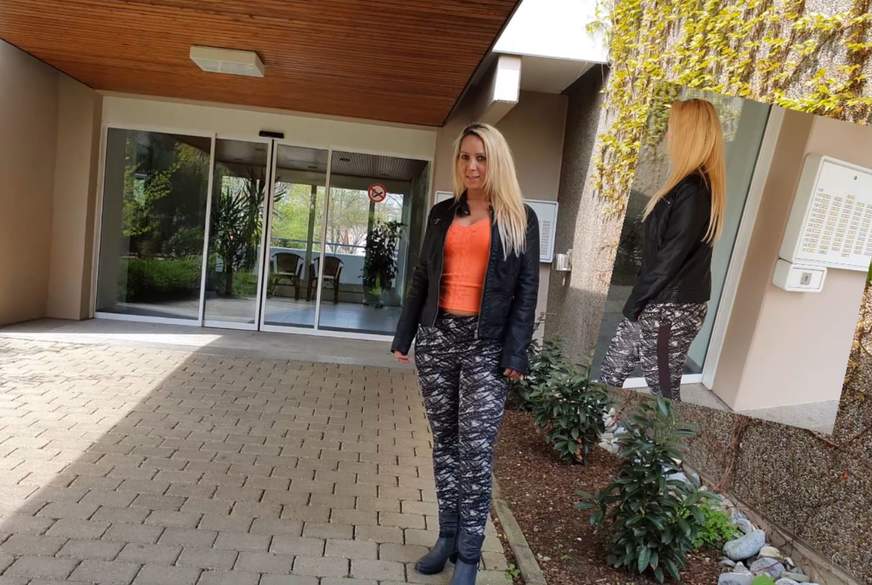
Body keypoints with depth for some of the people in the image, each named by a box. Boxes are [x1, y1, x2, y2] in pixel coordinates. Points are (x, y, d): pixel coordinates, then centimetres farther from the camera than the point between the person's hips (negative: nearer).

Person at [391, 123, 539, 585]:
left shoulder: (519, 218, 2)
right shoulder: (442, 213, 12)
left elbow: (527, 290, -2)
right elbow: (422, 278, 13)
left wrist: (514, 353, -10)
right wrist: (403, 335, 8)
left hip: (486, 343, -3)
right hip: (437, 336, 4)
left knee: (476, 450, -3)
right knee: (444, 442, 11)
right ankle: (447, 537, 25)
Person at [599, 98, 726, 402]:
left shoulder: (693, 190, -19)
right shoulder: (690, 184, 14)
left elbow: (671, 258, -20)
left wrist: (635, 301, -10)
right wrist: (638, 300, 14)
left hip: (670, 310, -10)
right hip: (658, 304, 10)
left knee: (664, 392, 4)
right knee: (610, 373, 15)